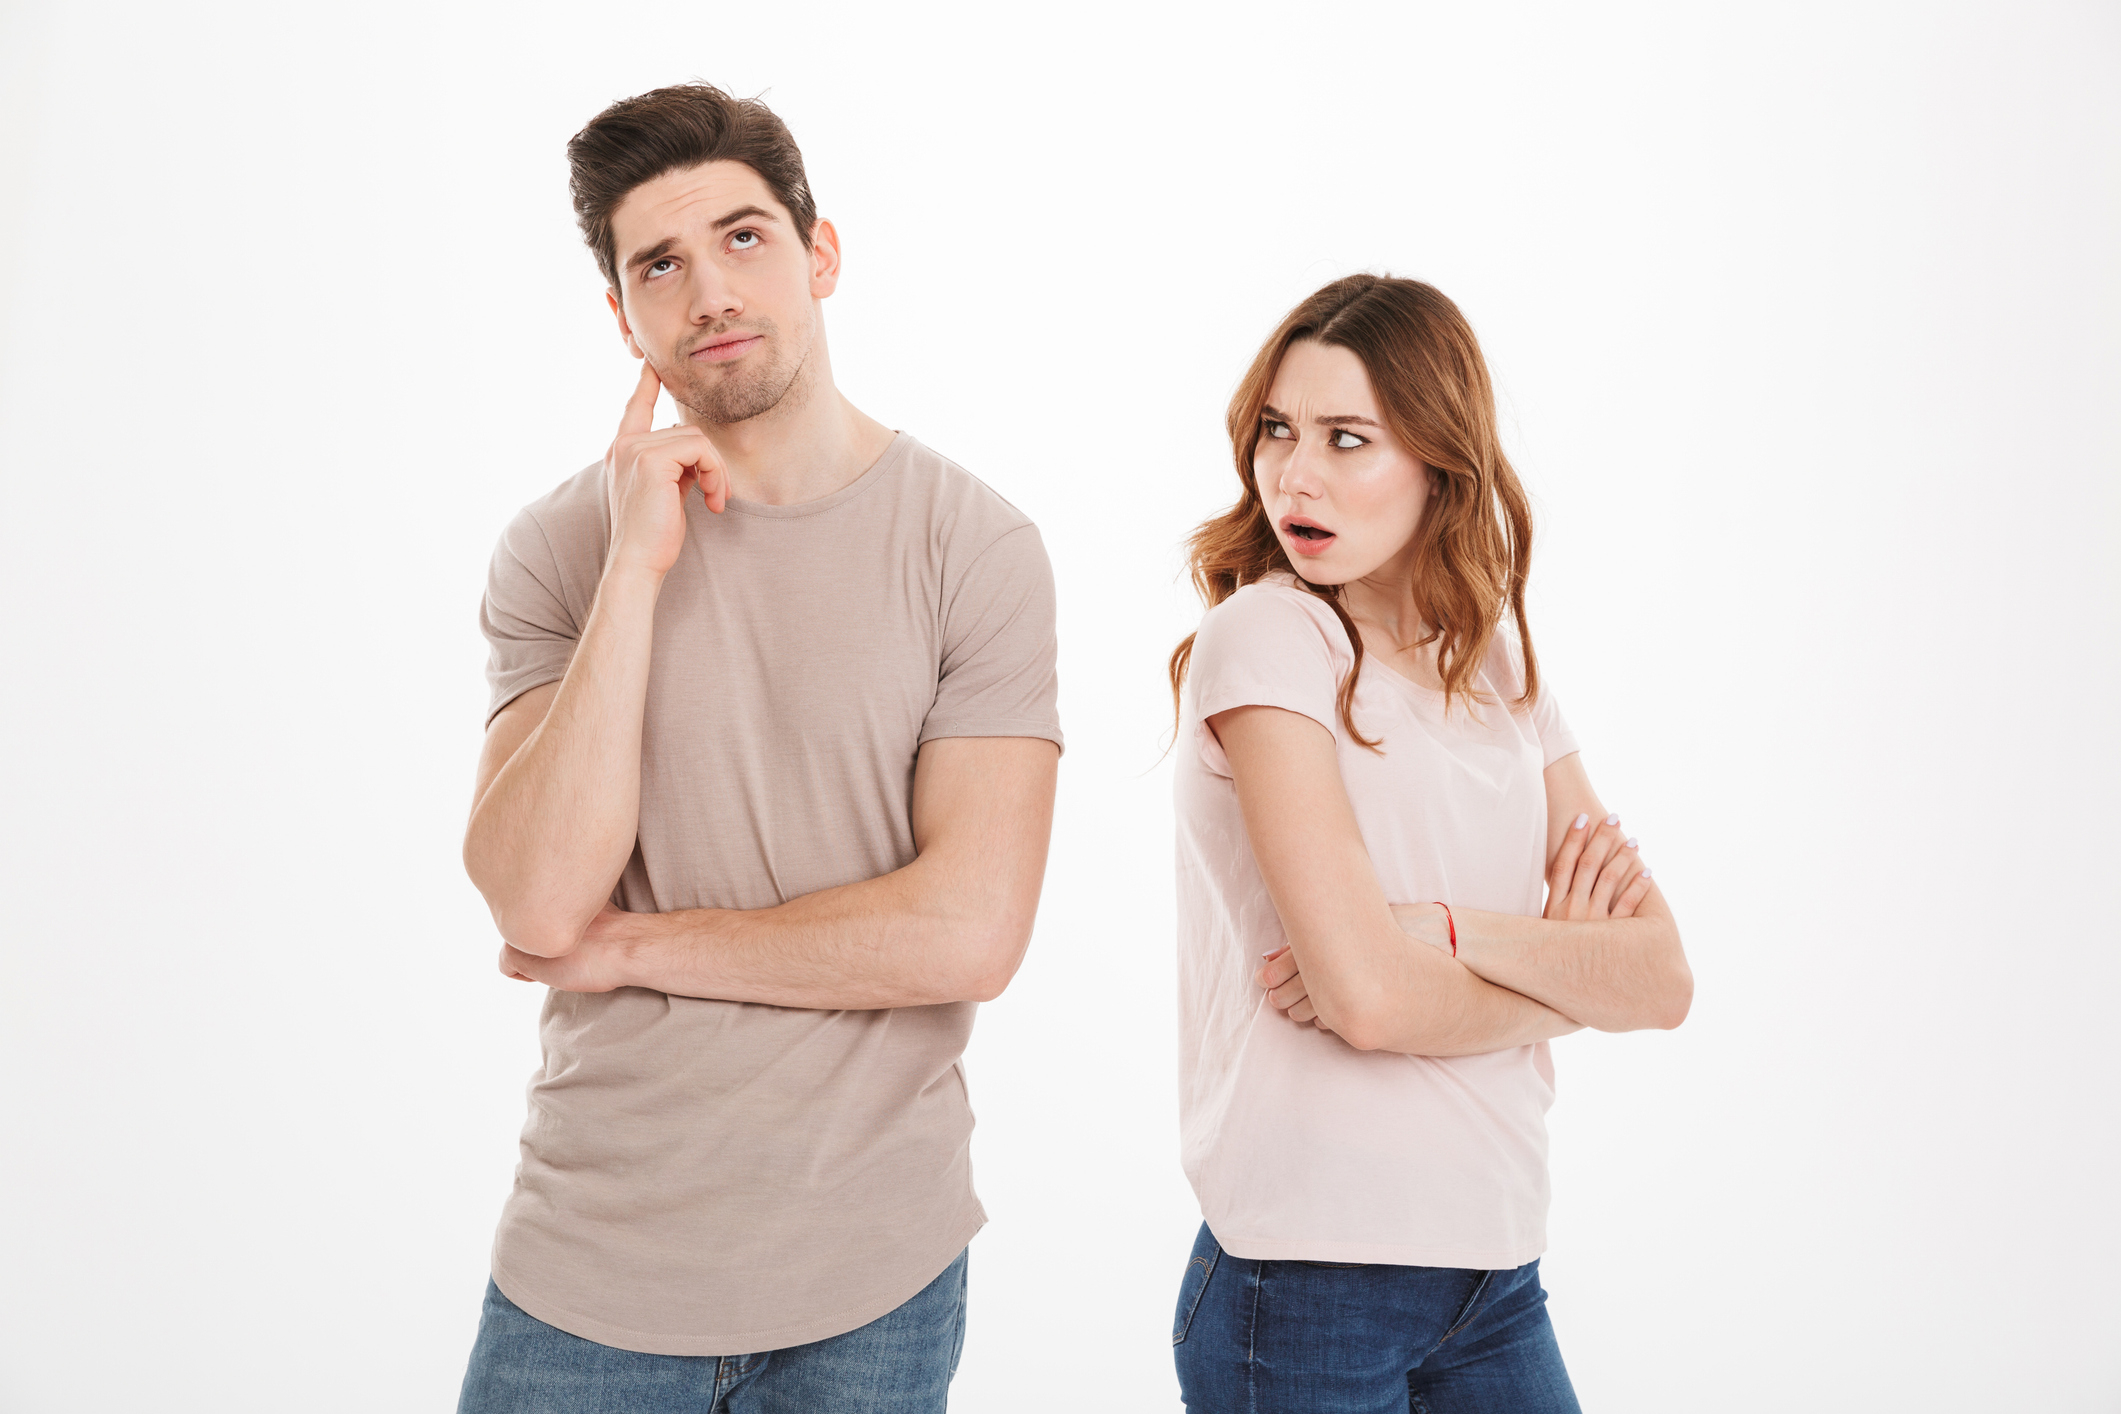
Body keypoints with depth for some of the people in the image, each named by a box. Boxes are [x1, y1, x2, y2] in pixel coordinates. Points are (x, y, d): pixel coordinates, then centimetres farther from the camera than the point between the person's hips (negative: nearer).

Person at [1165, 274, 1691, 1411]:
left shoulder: (1498, 664, 7)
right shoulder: (1263, 636, -12)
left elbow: (1664, 979, -1)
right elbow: (1365, 995, -21)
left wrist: (1444, 932, -15)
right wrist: (1567, 974, -4)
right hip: (1310, 1286, -5)